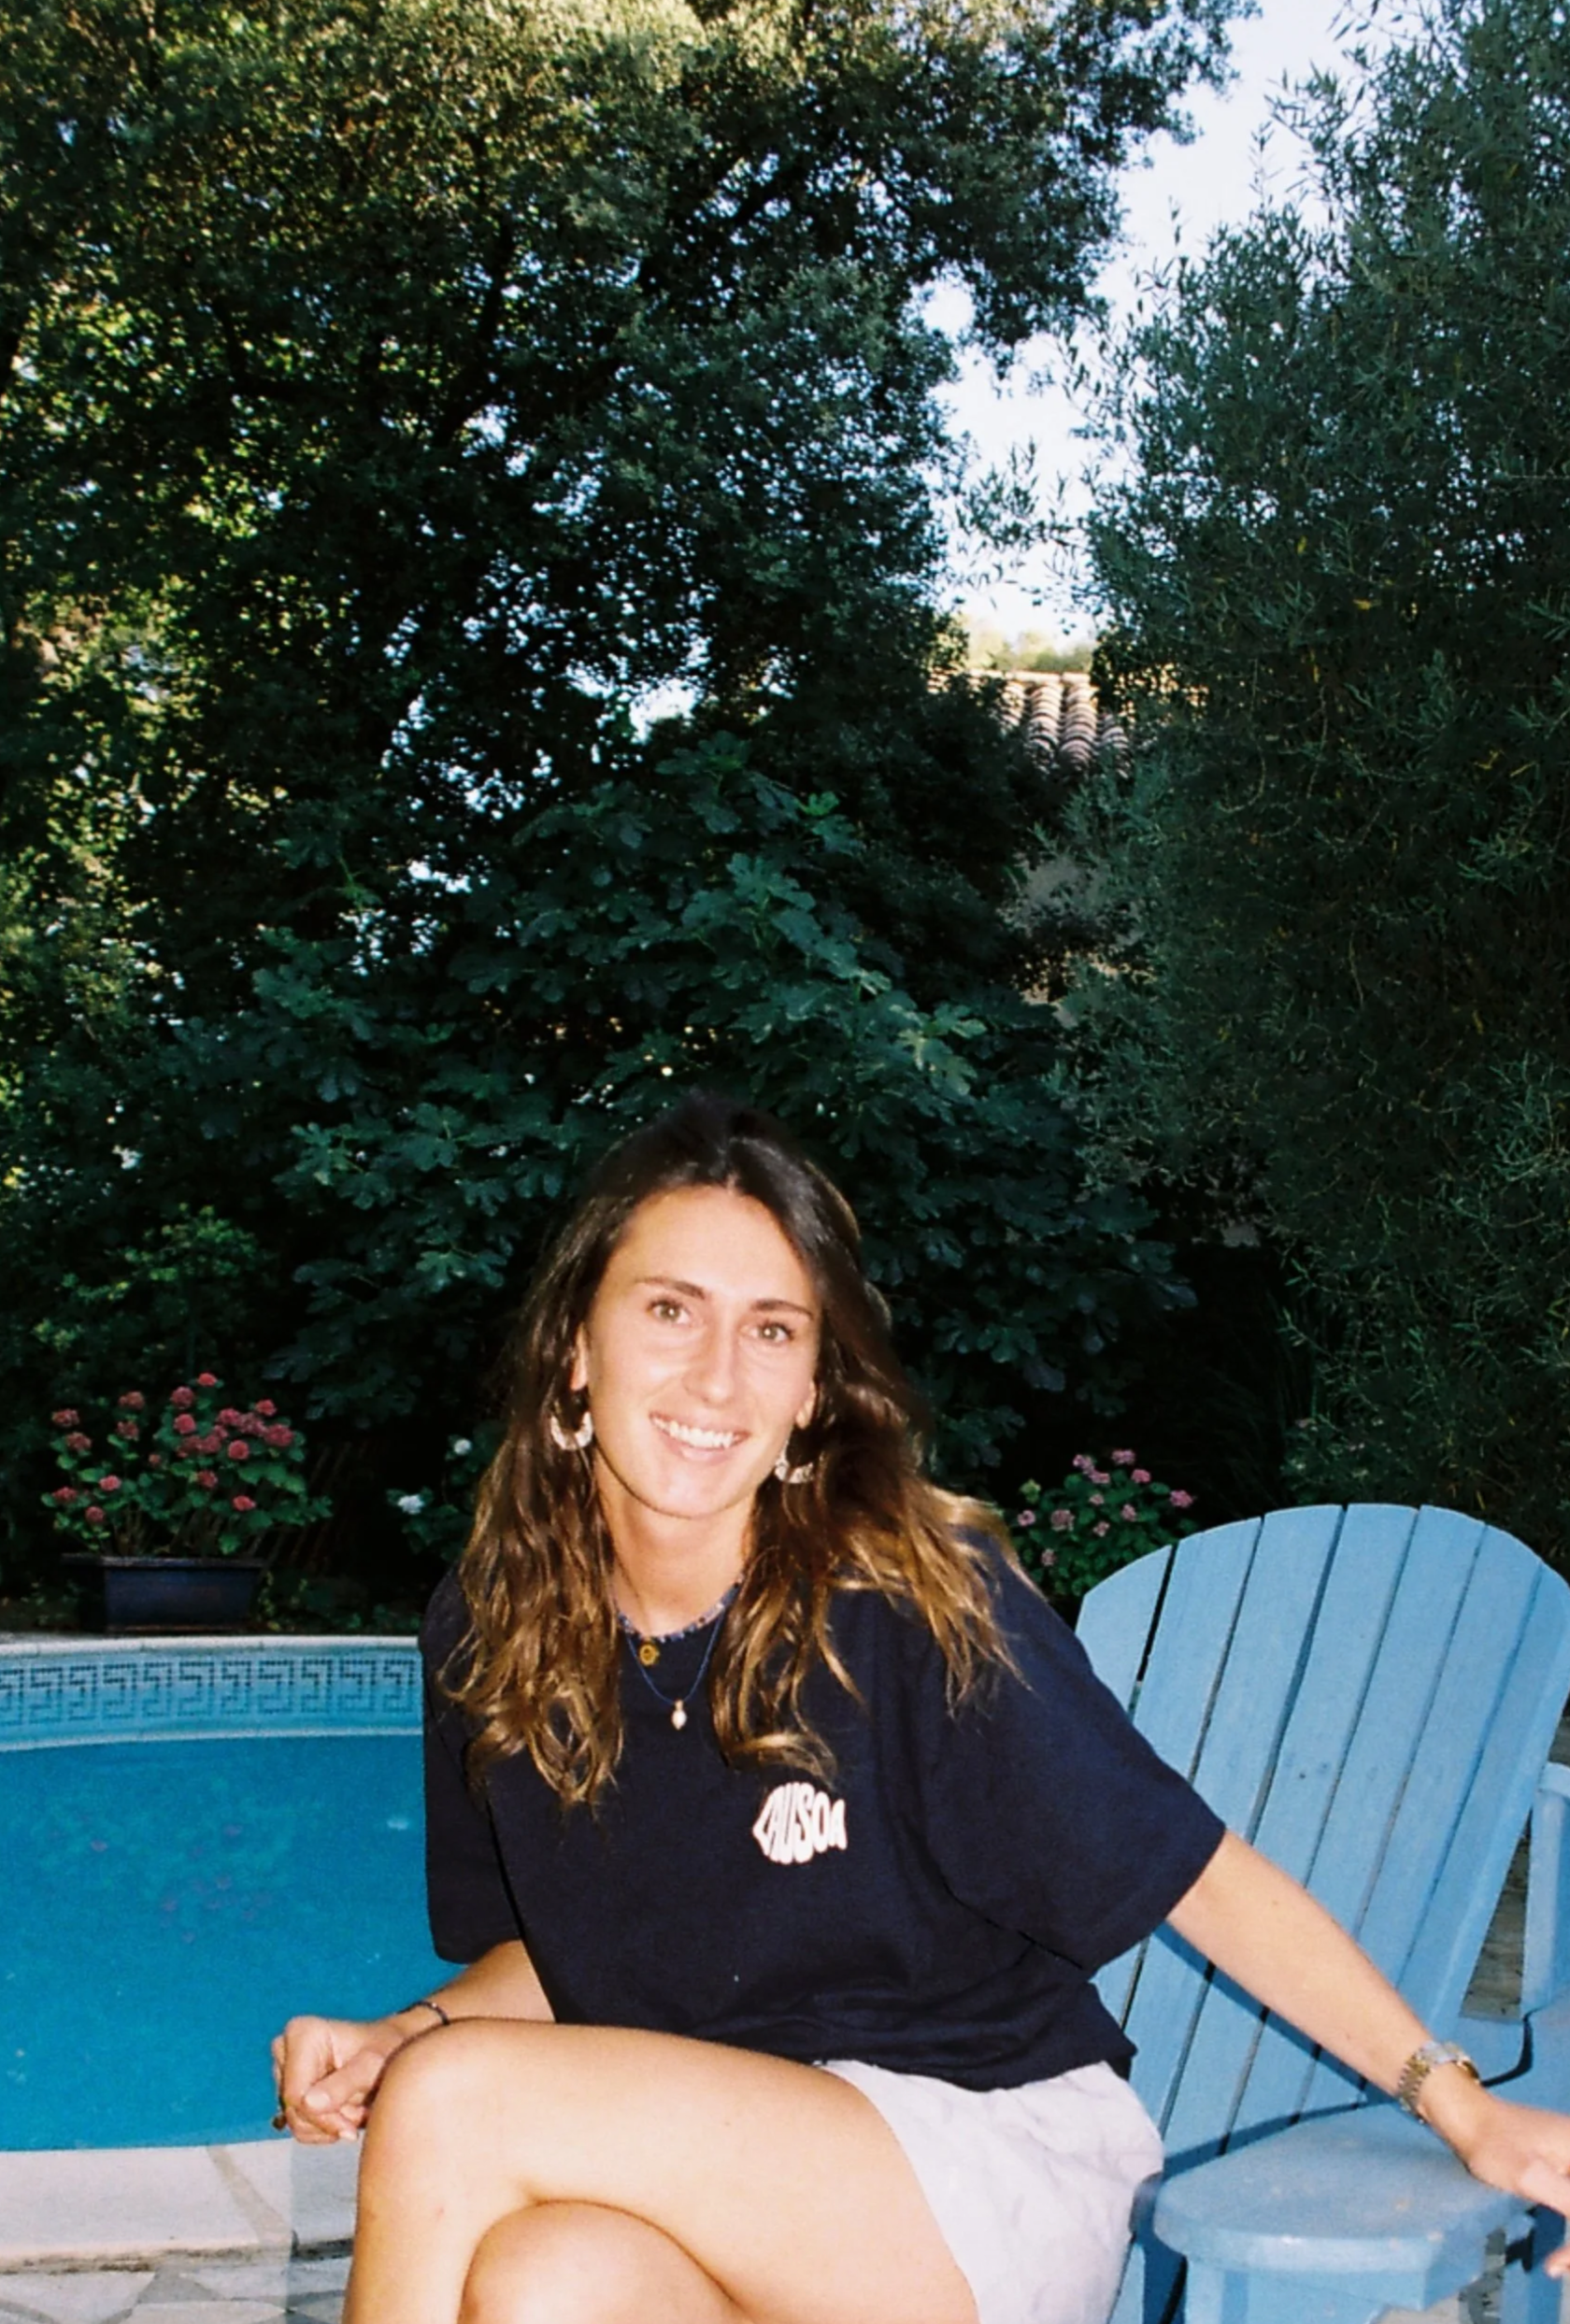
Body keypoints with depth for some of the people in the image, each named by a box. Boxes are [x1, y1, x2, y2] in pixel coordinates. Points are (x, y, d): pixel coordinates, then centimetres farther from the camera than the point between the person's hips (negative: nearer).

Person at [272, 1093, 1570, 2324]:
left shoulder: (914, 1603, -17)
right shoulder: (492, 1630, -2)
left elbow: (1197, 1875, -10)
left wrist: (1463, 2108, -11)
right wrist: (404, 2038, -6)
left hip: (1000, 2167, -4)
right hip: (719, 2188, 4)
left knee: (455, 2103, -24)